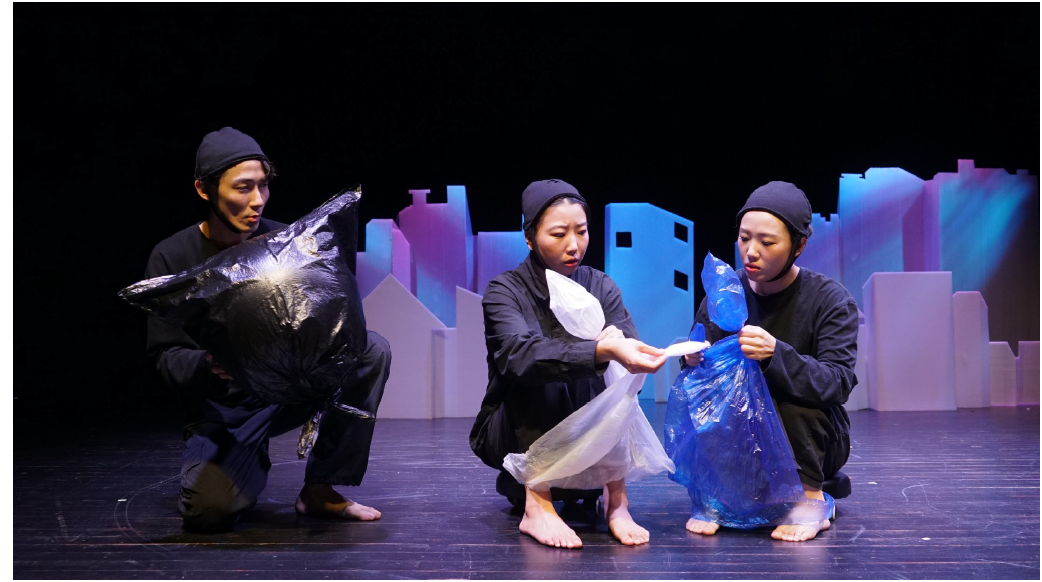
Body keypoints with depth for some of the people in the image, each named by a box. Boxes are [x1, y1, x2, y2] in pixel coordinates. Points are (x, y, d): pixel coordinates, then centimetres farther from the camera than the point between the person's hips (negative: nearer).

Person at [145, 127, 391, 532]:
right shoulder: (172, 259, -7)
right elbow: (165, 356, -8)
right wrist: (208, 366, -31)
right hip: (222, 408, -3)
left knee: (372, 350, -20)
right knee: (209, 510, -29)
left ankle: (320, 488, -10)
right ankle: (252, 462, 10)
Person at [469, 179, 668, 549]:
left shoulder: (601, 287, 1)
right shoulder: (505, 291, -13)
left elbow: (629, 351, -12)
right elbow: (521, 354, -35)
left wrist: (617, 348, -37)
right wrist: (602, 351, -50)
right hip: (512, 432, -3)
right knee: (542, 371, -30)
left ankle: (615, 499, -23)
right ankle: (536, 505, -32)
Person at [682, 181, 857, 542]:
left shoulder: (831, 300, -12)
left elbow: (837, 383, -25)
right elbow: (697, 358, -5)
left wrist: (775, 354, -41)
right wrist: (694, 359, -30)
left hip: (812, 440, -2)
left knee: (786, 390, -31)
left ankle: (810, 498, -14)